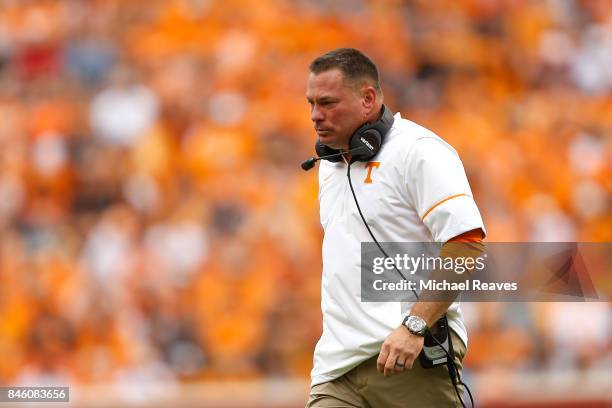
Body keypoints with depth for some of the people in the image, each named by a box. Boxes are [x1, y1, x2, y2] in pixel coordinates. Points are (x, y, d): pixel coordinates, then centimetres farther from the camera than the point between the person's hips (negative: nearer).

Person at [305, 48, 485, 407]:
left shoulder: (417, 151, -6)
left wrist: (414, 326, -22)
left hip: (409, 355, -7)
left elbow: (466, 246, -16)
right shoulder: (330, 165, 21)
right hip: (336, 365, 7)